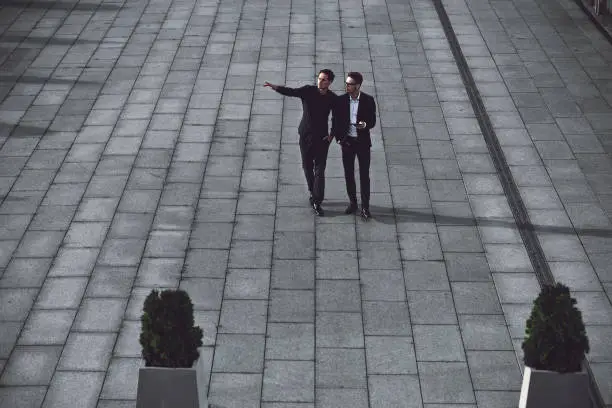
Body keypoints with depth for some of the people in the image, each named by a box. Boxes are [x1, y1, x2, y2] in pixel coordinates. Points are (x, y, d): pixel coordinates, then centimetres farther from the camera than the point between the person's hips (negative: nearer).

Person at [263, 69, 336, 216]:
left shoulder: (332, 98, -5)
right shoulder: (308, 91, -9)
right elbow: (291, 91, -25)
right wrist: (274, 87, -44)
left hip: (322, 138, -1)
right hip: (306, 136, 1)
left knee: (319, 170, -6)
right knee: (307, 167, 12)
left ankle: (317, 202, -4)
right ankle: (313, 192, 35)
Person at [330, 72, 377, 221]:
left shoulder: (368, 100, -9)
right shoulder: (340, 100, -5)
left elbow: (372, 121, -3)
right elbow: (335, 120, 4)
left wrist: (365, 125, -25)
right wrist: (338, 137, -5)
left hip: (363, 142, -2)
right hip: (347, 142, 2)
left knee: (364, 175, 2)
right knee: (349, 174, 9)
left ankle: (365, 207, 9)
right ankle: (352, 203, 23)